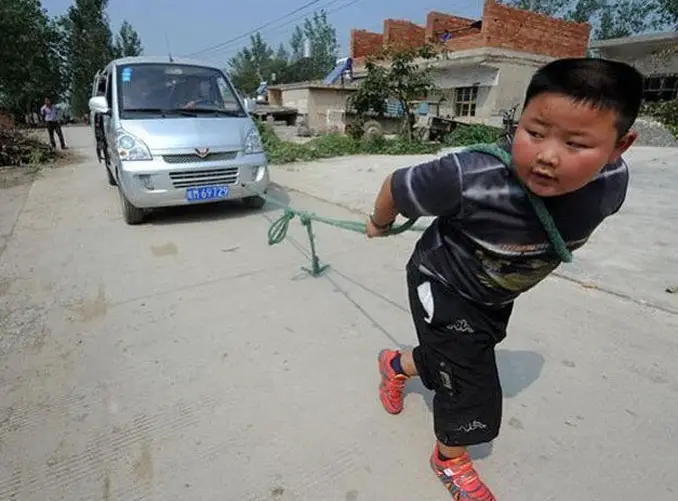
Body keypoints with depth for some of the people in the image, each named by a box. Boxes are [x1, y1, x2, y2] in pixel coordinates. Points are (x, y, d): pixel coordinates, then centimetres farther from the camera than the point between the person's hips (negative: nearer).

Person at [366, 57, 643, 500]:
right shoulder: (469, 179, -41)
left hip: (497, 295, 6)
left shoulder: (613, 181, -22)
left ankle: (397, 364, 58)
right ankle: (451, 458, 40)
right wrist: (379, 225, -2)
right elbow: (396, 186, -22)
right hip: (443, 287, -5)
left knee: (453, 359, 23)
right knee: (470, 385, 4)